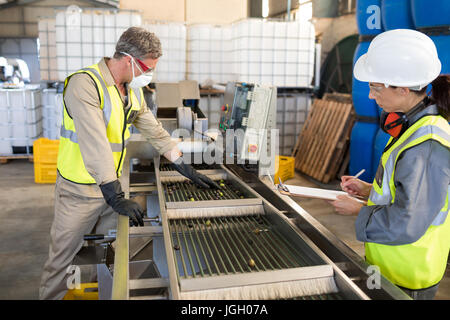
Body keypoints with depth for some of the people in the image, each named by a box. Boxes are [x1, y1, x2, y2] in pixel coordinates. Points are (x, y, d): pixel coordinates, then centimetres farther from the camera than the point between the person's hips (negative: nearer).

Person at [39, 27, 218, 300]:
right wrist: (115, 197, -35)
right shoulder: (85, 84, -21)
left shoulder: (133, 91, 5)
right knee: (62, 260, 7)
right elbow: (94, 142, -31)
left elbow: (156, 131, 10)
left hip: (112, 186, 7)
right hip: (79, 191, -6)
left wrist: (186, 169, 6)